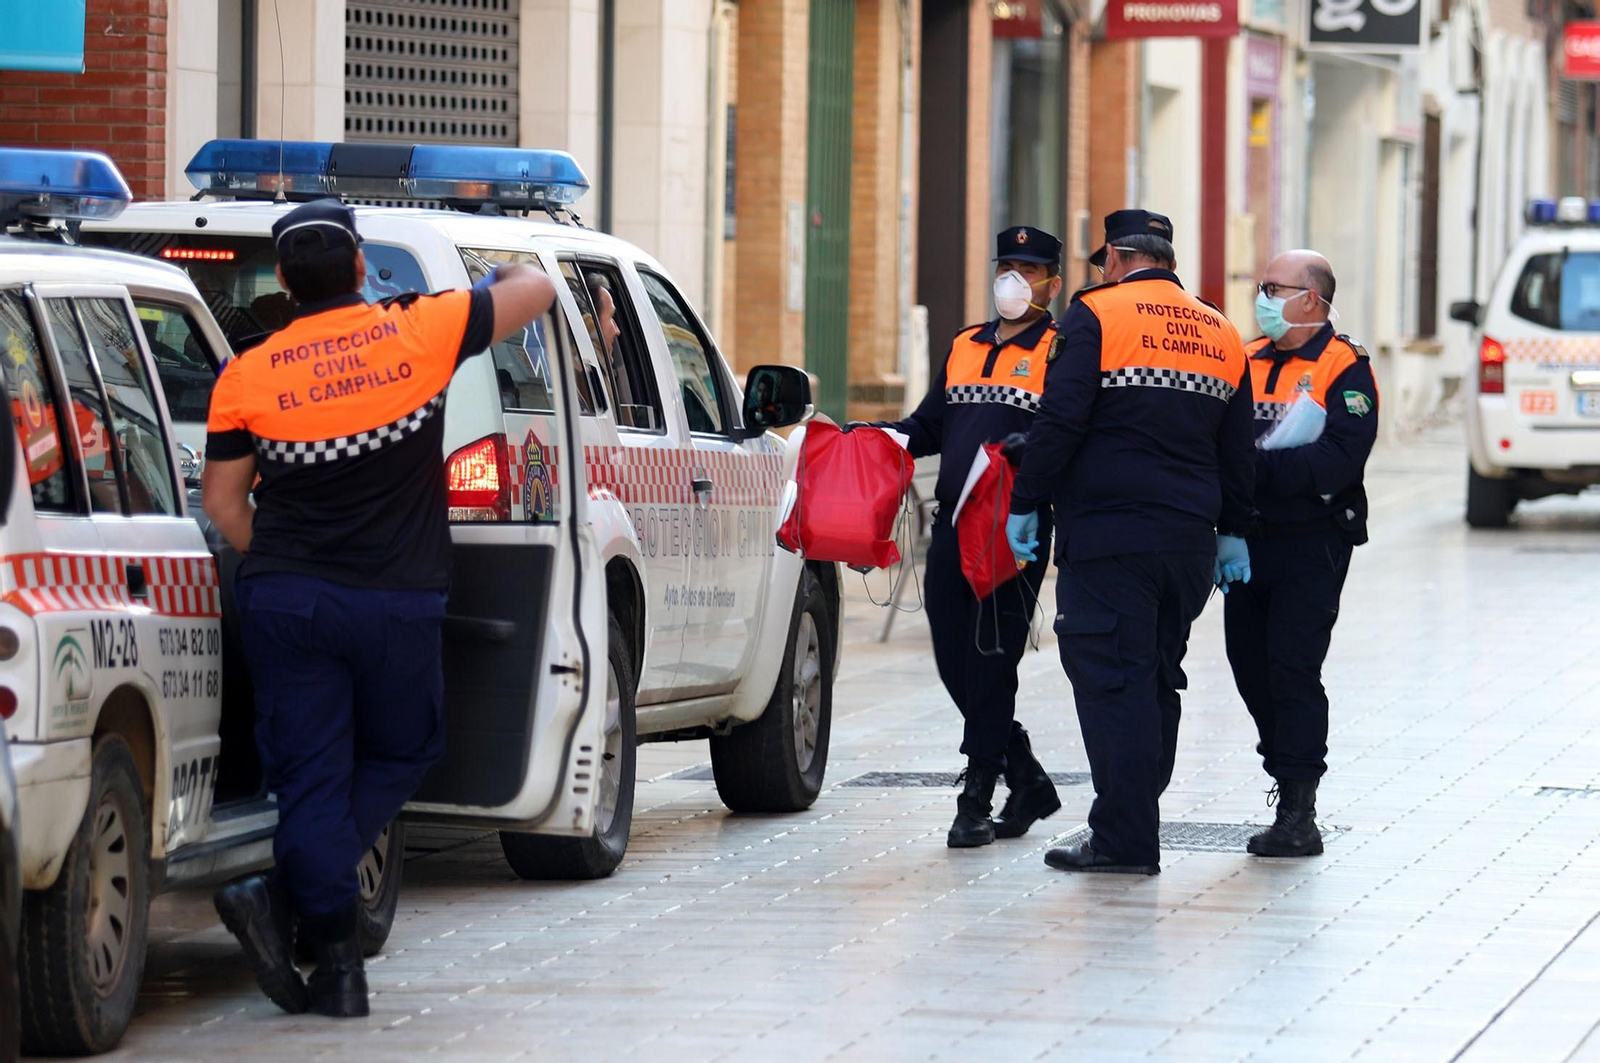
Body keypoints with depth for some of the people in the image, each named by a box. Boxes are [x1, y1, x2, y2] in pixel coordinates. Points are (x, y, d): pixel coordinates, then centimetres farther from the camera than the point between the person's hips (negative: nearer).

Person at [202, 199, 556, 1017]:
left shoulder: (248, 376, 0)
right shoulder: (420, 333, -3)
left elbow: (221, 500, 5)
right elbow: (534, 290, 12)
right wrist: (501, 275, 34)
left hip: (285, 601, 1)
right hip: (398, 603, -1)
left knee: (310, 777, 4)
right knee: (398, 756, 16)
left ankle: (336, 964, -5)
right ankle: (284, 898, -2)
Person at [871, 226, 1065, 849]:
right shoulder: (964, 348, 21)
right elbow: (929, 426, 26)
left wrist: (1033, 446, -30)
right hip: (953, 527, 7)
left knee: (991, 659, -7)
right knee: (954, 660, 7)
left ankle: (978, 798, -1)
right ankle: (1027, 781, 21)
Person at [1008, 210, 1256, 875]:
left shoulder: (1098, 314, -5)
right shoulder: (1220, 333, 15)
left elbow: (1060, 422, -11)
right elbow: (1238, 451, 19)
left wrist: (1026, 504, -4)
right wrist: (1232, 533, 26)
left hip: (1108, 538, -6)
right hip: (1189, 539, 6)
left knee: (1111, 679, -6)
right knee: (1157, 681, 14)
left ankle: (1125, 839, -10)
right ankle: (1131, 828, 19)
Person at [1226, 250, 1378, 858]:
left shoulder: (1344, 369, -6)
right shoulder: (1246, 362, 15)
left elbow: (1339, 459, -18)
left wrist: (1258, 467, -21)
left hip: (1311, 542, -7)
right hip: (1248, 540, 7)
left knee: (1292, 669, -10)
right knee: (1251, 668, 7)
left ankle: (1298, 815, -7)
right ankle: (1291, 776, 20)